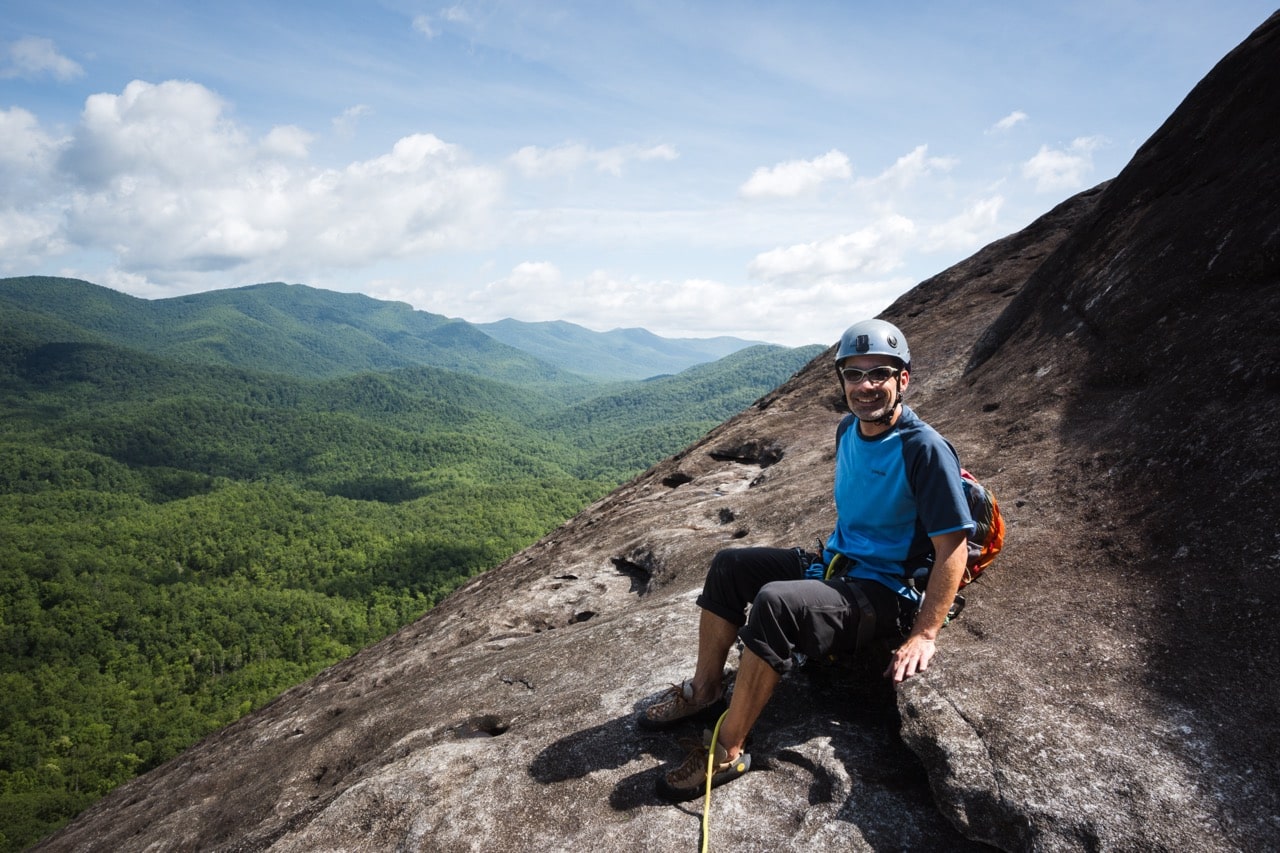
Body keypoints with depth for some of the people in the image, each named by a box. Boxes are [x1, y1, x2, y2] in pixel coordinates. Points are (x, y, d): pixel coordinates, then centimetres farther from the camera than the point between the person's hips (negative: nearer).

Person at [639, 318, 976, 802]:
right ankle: (704, 692, 12)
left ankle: (728, 752, -20)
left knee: (775, 601, -32)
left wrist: (922, 636, -24)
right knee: (729, 566, 5)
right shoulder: (849, 430, 5)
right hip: (834, 566, 9)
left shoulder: (924, 450, -20)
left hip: (886, 595, -9)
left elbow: (953, 549, -21)